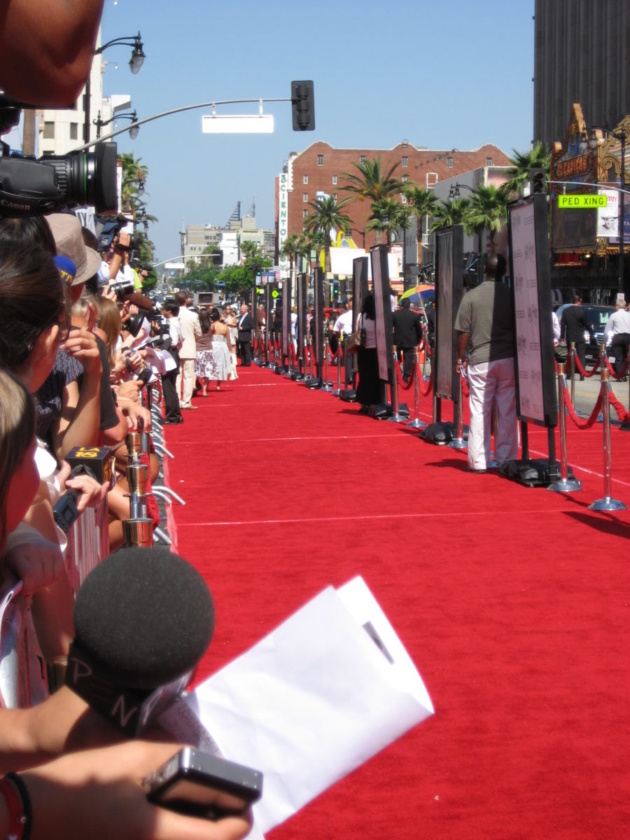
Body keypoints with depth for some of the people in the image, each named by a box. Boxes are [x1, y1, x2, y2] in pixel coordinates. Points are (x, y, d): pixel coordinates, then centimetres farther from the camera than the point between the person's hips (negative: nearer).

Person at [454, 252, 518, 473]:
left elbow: (463, 332, -2)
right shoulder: (511, 295, 0)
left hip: (480, 360, -1)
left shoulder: (471, 296, -2)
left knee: (479, 412, 3)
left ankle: (478, 461, 5)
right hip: (508, 359, 1)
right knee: (508, 412, 6)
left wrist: (460, 358, 9)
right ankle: (506, 459, 8)